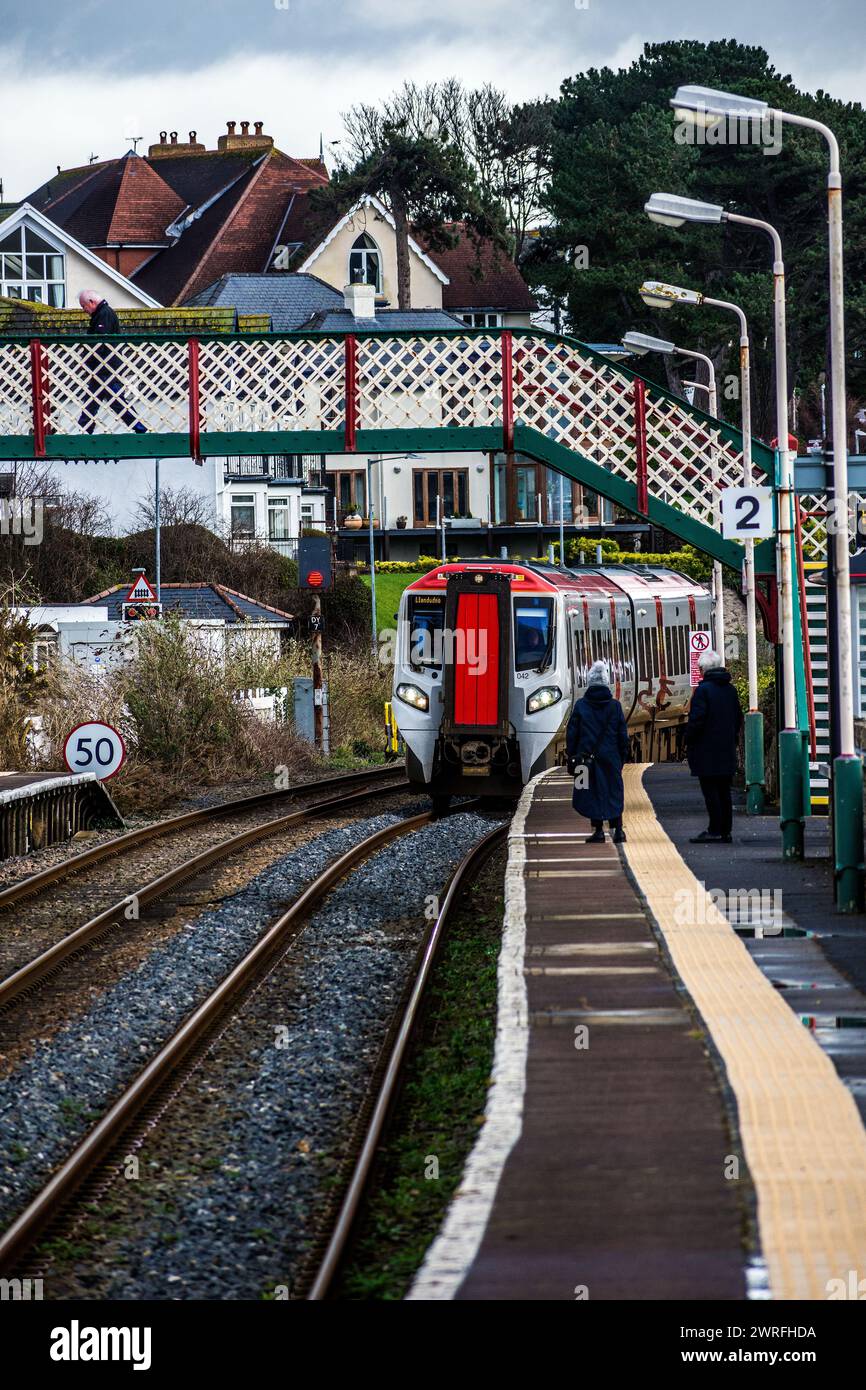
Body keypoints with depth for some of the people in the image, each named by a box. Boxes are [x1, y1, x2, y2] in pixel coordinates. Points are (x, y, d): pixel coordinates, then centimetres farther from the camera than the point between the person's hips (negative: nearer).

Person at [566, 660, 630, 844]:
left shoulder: (580, 706, -4)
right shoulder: (615, 706, -1)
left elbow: (571, 733, -2)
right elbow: (623, 734, 2)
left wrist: (572, 757, 5)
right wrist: (623, 756, 11)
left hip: (587, 757, -1)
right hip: (610, 758, 1)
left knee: (592, 792, 4)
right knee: (614, 791, 7)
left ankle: (598, 830, 2)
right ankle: (618, 830, 3)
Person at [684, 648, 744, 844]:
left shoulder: (703, 690, -13)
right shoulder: (731, 690, 10)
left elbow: (696, 719, -17)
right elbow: (739, 717, 17)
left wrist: (688, 741, -6)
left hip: (707, 752, -7)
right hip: (727, 751, 7)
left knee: (710, 791, -5)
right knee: (724, 791, 10)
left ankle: (715, 831, -7)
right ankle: (725, 831, 11)